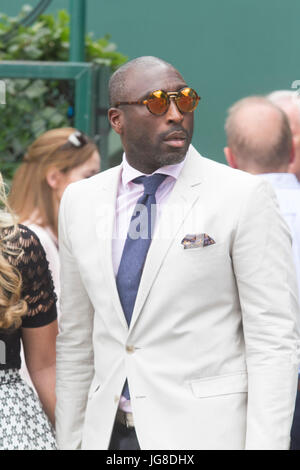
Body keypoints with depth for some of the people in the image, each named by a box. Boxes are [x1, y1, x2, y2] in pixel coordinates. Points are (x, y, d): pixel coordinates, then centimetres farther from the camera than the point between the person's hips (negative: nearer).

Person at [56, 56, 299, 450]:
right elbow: (76, 340, 13)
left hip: (206, 432, -4)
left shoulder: (245, 197, -7)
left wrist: (266, 444, -17)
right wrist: (69, 441, 10)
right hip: (109, 432, 4)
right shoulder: (79, 201, 8)